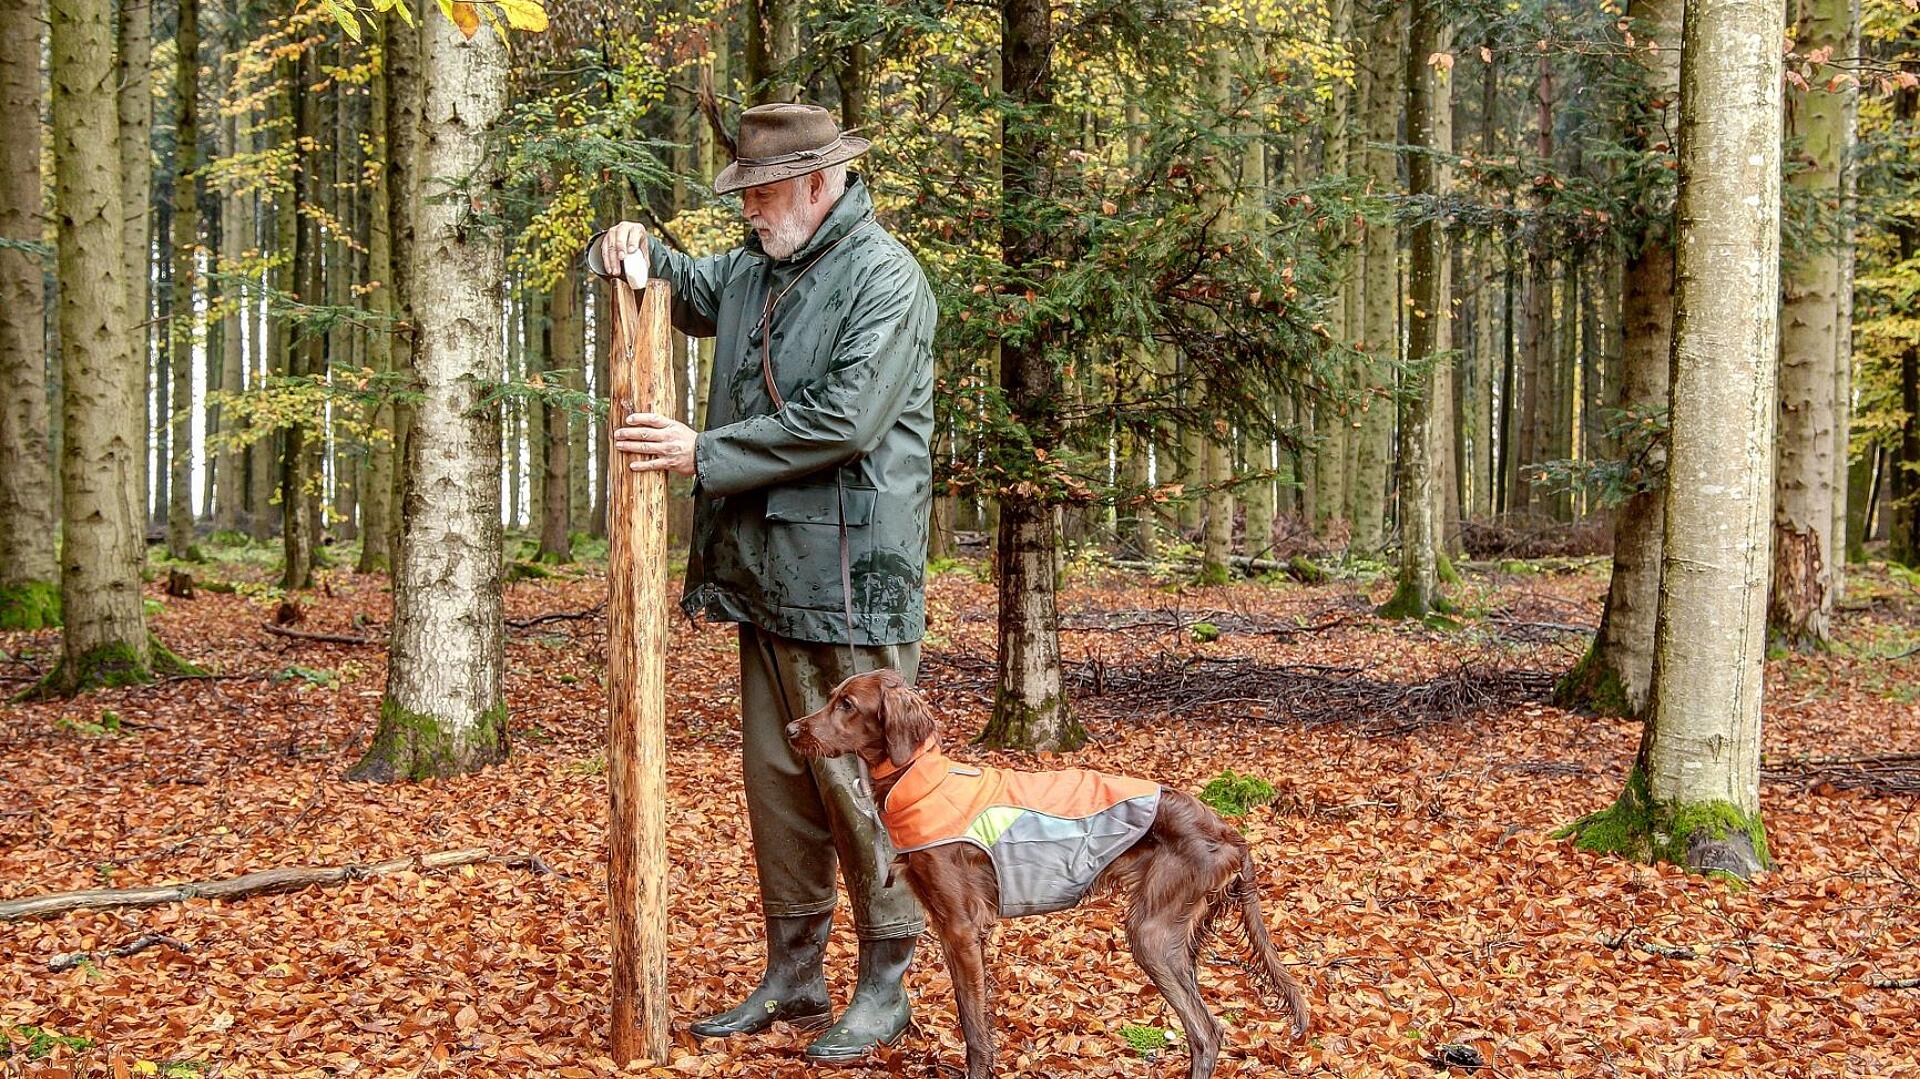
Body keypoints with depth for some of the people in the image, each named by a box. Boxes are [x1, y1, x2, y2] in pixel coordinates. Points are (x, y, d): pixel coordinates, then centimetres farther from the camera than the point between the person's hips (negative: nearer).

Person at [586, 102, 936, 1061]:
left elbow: (846, 419, -21)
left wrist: (704, 454, -16)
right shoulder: (754, 271, 15)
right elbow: (678, 288, 33)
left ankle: (884, 989, 11)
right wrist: (628, 249, 9)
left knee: (857, 783, -2)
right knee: (776, 781, 14)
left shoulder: (883, 278, -11)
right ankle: (791, 975, 25)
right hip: (765, 578, 9)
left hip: (850, 579, -8)